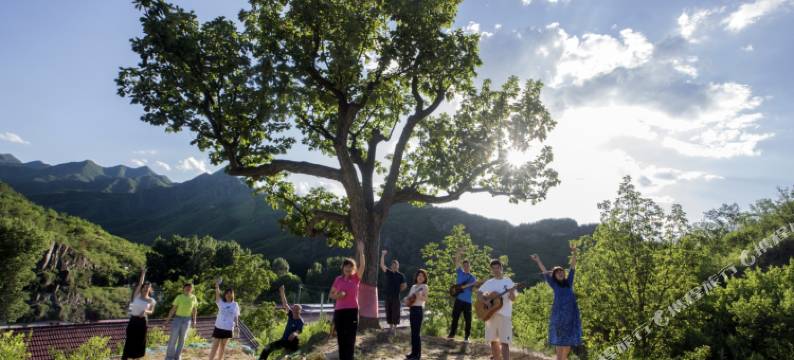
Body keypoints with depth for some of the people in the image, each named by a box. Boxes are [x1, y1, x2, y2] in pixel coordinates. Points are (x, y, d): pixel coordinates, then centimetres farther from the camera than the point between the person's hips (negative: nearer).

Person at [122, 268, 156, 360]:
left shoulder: (151, 300, 0)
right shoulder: (136, 295, -2)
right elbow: (140, 283, -11)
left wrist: (146, 311, -13)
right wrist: (143, 274, -19)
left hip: (143, 322, 1)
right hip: (133, 320, -1)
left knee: (140, 342, 7)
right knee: (129, 341, -2)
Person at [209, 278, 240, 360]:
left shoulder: (235, 305, 0)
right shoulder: (221, 302, -4)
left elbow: (236, 317, 3)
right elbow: (217, 294, -19)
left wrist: (236, 327, -2)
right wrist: (217, 285, -34)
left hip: (228, 329, 1)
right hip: (218, 327, -1)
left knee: (223, 346, 15)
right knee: (215, 347, -2)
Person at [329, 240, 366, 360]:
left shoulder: (356, 278, 1)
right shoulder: (338, 279, 5)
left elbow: (362, 266, -15)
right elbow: (331, 295, 11)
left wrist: (361, 251, -24)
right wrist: (338, 296, -11)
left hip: (352, 311, -2)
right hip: (339, 312, 2)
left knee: (350, 339, 1)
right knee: (341, 339, 9)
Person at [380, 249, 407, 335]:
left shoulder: (401, 275, -2)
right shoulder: (388, 272, 5)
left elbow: (404, 286, 3)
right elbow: (382, 265, -5)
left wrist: (398, 290, 2)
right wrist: (383, 255, -11)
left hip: (396, 297, -3)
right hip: (387, 296, 3)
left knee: (395, 313, -1)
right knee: (388, 312, 8)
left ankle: (395, 329, 8)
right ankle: (390, 327, 20)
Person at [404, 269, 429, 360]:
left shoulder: (424, 286, -4)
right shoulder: (413, 286, 16)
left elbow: (425, 299, -18)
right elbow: (408, 296, 20)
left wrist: (419, 296, -36)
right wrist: (407, 299, -2)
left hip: (419, 309, -7)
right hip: (412, 309, 7)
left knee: (417, 332, -6)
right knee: (413, 331, 11)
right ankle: (413, 352, 19)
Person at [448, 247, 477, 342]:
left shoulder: (473, 277, 7)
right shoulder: (460, 273, 9)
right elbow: (456, 262, 0)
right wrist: (459, 253, -13)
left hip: (467, 301, -1)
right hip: (458, 299, 1)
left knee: (468, 319, 2)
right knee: (455, 317, 6)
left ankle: (466, 337, 12)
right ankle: (452, 334, 17)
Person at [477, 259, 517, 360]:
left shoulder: (508, 281, 1)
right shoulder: (489, 283, 9)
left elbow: (513, 299, -6)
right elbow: (478, 294, 8)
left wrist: (512, 293, -28)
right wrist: (486, 301, -10)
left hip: (504, 315, -3)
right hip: (491, 314, 4)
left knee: (504, 342, -9)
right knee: (493, 341, 10)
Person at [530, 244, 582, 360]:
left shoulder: (569, 282, 11)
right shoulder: (555, 285, 6)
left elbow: (573, 268, 5)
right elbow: (545, 272, 10)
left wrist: (574, 253, -3)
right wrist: (538, 260, 14)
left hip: (571, 317, 3)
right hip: (559, 317, -3)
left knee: (568, 344, 7)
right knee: (560, 345, -2)